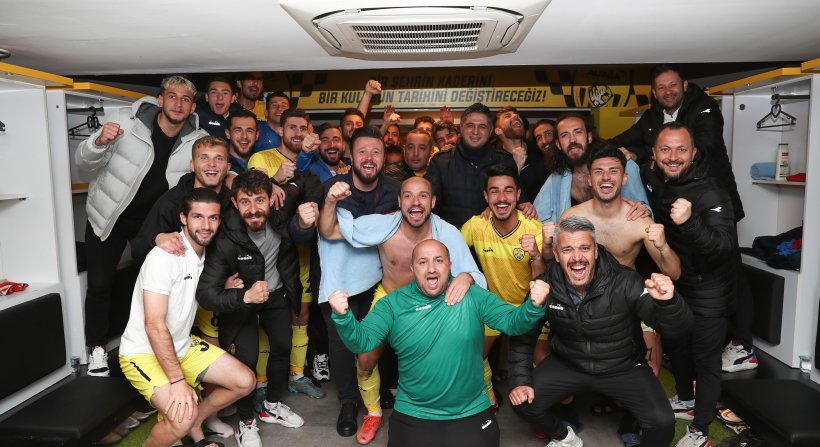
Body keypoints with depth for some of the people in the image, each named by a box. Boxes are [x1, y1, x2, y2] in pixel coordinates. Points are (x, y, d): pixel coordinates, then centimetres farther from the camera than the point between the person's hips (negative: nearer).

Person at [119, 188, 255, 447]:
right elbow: (155, 325, -27)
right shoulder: (164, 256, -24)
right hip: (143, 353, -8)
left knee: (245, 381, 1)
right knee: (182, 417, -28)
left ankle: (193, 424, 20)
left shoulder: (206, 253, 1)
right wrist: (178, 381, -28)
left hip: (183, 345, 8)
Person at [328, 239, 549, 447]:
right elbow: (362, 341, -13)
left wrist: (533, 306, -31)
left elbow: (512, 321, -9)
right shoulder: (393, 304, -7)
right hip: (412, 415, 0)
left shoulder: (473, 296, -5)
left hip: (472, 413, 0)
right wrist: (343, 316, -33)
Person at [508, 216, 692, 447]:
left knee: (662, 423, -21)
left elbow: (678, 329, -28)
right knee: (522, 402, -12)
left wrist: (668, 302, -50)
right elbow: (523, 335, -2)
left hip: (623, 367, -2)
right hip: (567, 364, 2)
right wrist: (519, 380, -11)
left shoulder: (625, 282, -25)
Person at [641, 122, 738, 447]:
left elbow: (725, 246, -35)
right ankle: (685, 399, 47)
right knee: (674, 345, 23)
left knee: (705, 359, 4)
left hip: (707, 291, -7)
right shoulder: (652, 180, -6)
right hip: (673, 282, 7)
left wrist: (690, 222, -51)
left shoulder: (710, 194, -26)